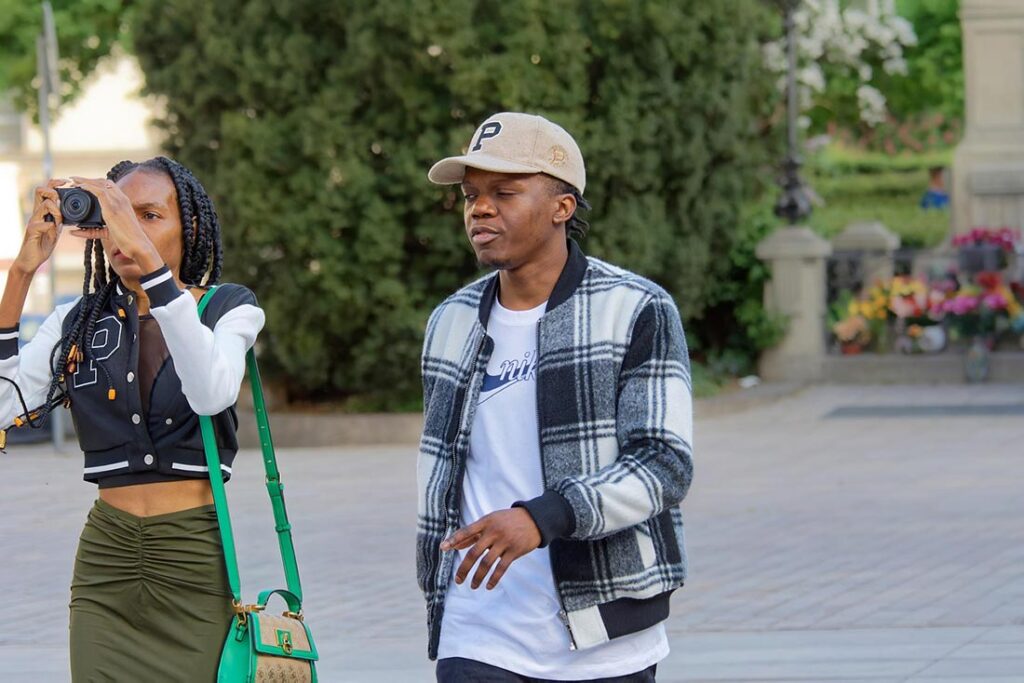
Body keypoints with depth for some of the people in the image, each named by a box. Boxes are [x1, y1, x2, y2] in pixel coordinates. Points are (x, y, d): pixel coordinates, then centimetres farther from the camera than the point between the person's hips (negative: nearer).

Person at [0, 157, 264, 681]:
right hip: (106, 559, 2)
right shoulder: (77, 323, 7)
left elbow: (211, 393, -24)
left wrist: (145, 254, -27)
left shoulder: (229, 309, 0)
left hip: (196, 559, -2)